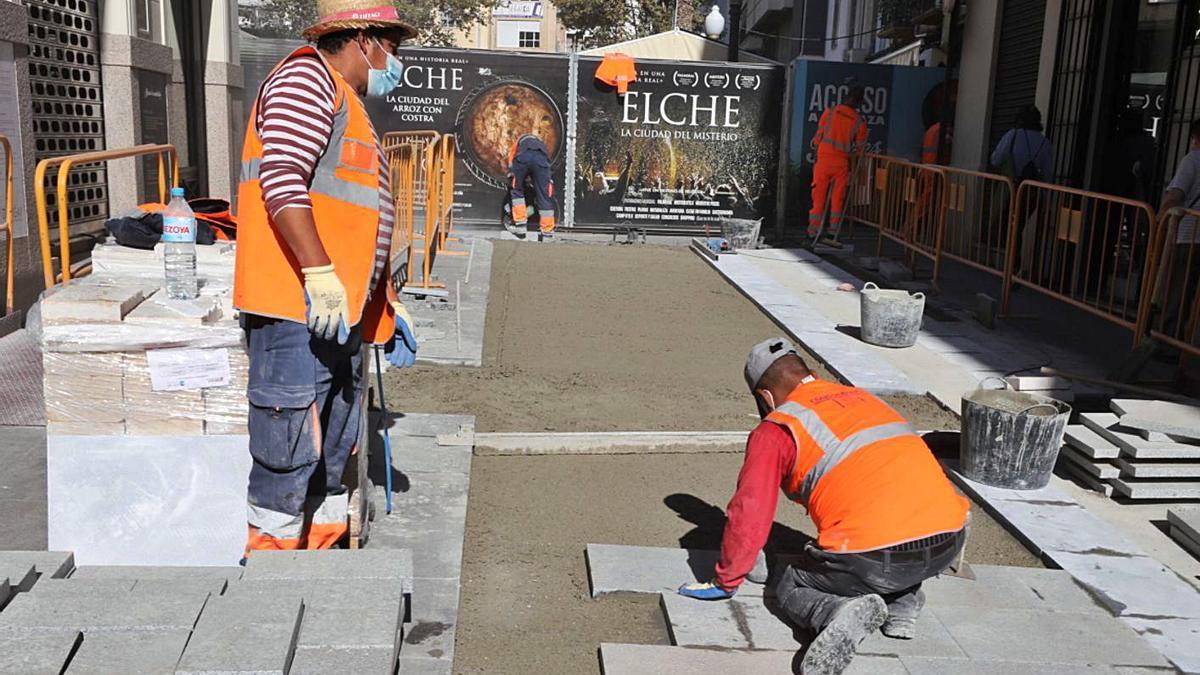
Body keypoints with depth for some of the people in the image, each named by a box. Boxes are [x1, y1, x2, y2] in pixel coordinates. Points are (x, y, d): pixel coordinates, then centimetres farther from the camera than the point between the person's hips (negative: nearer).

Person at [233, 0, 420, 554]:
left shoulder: (351, 108, 26)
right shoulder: (307, 78, -4)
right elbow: (282, 177, -19)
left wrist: (389, 305, 27)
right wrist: (319, 274, -25)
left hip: (341, 316, 10)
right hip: (294, 309, -10)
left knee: (333, 456, 14)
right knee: (290, 453, -6)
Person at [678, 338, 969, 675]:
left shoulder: (776, 429, 5)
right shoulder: (864, 398, 25)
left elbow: (750, 513, 3)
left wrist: (725, 582, 18)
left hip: (874, 554, -6)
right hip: (950, 540, 7)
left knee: (791, 589, 20)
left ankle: (843, 612, -10)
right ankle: (904, 603, 15)